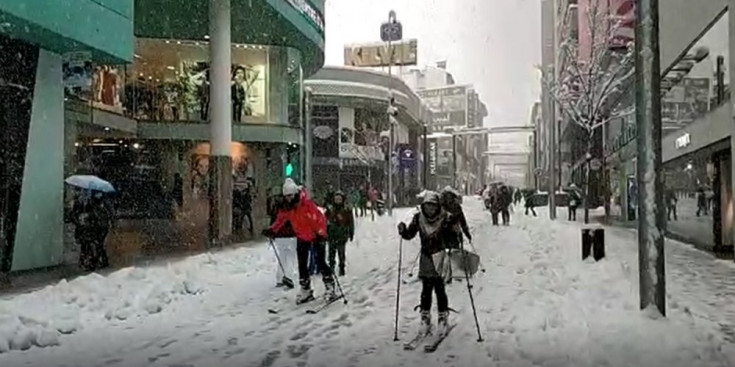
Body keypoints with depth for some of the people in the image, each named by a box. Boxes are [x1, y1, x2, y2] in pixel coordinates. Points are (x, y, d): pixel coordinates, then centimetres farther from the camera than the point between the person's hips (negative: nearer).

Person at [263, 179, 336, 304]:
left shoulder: (307, 204, -25)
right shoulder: (286, 208, -5)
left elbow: (320, 218, -25)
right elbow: (280, 220, 6)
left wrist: (321, 233, -34)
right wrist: (272, 230, -10)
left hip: (316, 237, -6)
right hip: (301, 238, 6)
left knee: (320, 262, -8)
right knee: (302, 265, 8)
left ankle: (329, 287, 4)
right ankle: (305, 290, 19)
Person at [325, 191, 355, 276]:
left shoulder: (347, 209, 2)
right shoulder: (330, 209, 6)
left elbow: (351, 222, 5)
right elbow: (325, 221, 9)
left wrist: (351, 233, 3)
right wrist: (325, 232, 3)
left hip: (343, 235, -2)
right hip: (332, 234, 2)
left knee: (341, 252, -1)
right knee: (332, 251, 0)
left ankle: (342, 269, 8)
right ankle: (331, 268, 9)